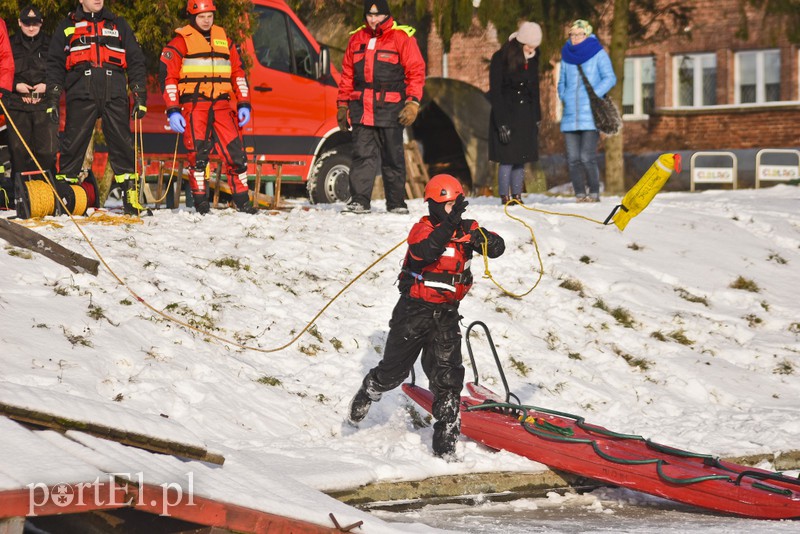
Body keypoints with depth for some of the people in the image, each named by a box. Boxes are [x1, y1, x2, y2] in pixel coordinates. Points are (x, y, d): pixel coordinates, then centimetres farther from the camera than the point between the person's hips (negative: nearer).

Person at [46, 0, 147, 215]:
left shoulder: (119, 25, 19)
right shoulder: (67, 27, 15)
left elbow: (136, 62, 16)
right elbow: (55, 65, 12)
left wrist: (140, 96, 7)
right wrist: (53, 99, 2)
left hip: (114, 95, 1)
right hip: (81, 94, -1)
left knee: (122, 145, -2)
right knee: (73, 144, -5)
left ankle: (131, 196, 0)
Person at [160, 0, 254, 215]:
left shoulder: (224, 40, 17)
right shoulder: (180, 42, 3)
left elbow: (238, 73, 20)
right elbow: (168, 77, -1)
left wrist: (243, 104, 11)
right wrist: (173, 111, -9)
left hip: (221, 106, 4)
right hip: (194, 107, -4)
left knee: (236, 151, -3)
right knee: (198, 154, -4)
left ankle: (242, 200, 2)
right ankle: (200, 201, 3)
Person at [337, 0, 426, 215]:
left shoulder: (402, 38, 0)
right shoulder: (357, 39, 14)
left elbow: (416, 71, -3)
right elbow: (347, 74, 19)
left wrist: (413, 102, -11)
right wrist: (343, 104, 15)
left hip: (390, 108, -3)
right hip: (361, 109, 3)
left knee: (393, 157, 4)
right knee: (362, 155, -2)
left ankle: (396, 203, 12)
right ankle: (359, 201, -3)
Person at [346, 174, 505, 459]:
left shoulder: (466, 229, 2)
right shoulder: (423, 229, -12)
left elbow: (497, 247, -8)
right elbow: (424, 251, -34)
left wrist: (480, 237, -29)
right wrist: (450, 224, -42)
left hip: (447, 314, 3)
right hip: (414, 310, -3)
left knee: (447, 376, -7)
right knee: (394, 370, 11)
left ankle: (446, 438, -2)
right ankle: (367, 393, 44)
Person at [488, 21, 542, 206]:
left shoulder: (533, 59, 8)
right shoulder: (501, 59, -11)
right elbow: (495, 93, -12)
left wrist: (537, 118, 13)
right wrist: (501, 123, -17)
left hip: (525, 115, 6)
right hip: (506, 115, -6)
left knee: (521, 160, 5)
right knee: (508, 159, -10)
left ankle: (517, 196, 9)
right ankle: (505, 197, -5)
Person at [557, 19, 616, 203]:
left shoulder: (598, 54, 1)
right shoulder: (567, 55, 14)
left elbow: (610, 78, -5)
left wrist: (594, 96, -17)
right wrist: (563, 98, 8)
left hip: (591, 114, -5)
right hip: (570, 115, 5)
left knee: (587, 157, -12)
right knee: (573, 159, 0)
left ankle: (594, 193, -1)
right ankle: (580, 195, 7)